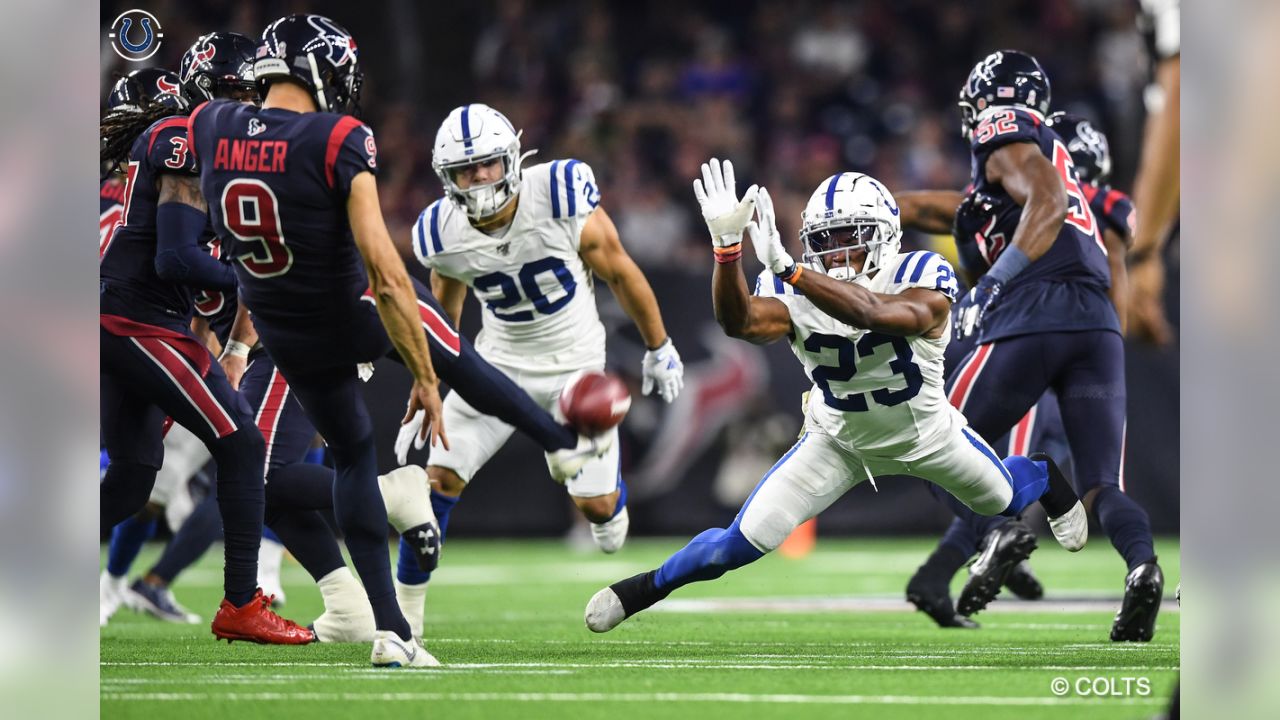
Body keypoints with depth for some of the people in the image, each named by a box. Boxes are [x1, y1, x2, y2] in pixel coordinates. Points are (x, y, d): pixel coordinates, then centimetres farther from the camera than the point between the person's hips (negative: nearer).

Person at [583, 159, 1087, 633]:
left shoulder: (920, 281, -34)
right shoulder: (795, 294, -25)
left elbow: (874, 313, -55)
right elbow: (739, 322, -45)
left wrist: (788, 269, -65)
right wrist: (727, 245, -61)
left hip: (924, 434, 0)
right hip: (839, 441, 0)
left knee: (1004, 500, 24)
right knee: (744, 542, -12)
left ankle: (1044, 474, 61)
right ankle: (646, 587, 12)